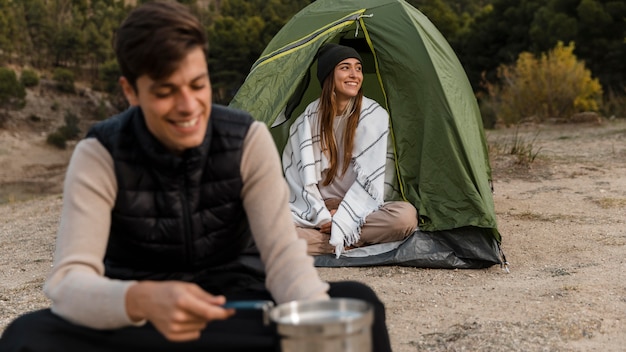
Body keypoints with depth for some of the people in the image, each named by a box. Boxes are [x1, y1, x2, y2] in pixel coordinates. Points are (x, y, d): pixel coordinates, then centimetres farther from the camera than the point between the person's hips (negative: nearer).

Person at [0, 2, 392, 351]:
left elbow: (284, 255, -17)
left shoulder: (249, 140, -9)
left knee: (356, 303, -26)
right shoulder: (99, 157, -13)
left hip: (239, 314, 1)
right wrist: (141, 300, -45)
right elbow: (68, 282, -22)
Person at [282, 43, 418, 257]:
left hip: (359, 211, 0)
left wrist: (342, 219, -16)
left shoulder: (374, 115, -5)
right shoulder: (309, 119, 0)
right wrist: (322, 215, -14)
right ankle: (352, 245, -26)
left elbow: (369, 176, -9)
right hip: (315, 213, 1)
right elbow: (301, 175, -1)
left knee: (406, 215, -32)